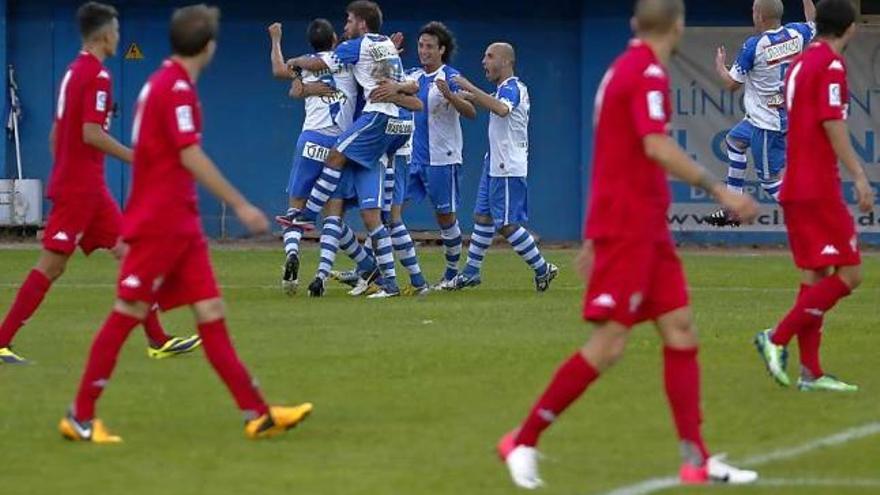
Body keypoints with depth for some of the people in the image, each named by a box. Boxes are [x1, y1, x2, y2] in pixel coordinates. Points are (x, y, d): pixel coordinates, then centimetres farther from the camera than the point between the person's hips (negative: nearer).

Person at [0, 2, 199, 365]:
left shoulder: (74, 72, 14)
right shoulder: (97, 75, -13)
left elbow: (55, 134, 19)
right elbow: (91, 133, -22)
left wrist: (63, 177, 25)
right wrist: (136, 158, -14)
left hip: (88, 187, 10)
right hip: (81, 187, -10)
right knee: (51, 264, -7)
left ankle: (157, 340, 6)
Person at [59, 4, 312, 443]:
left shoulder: (162, 83, 15)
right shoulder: (177, 88, -14)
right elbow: (191, 158, -20)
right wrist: (240, 205, -18)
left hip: (180, 225, 10)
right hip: (159, 224, -10)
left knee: (211, 312, 3)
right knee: (127, 314, -4)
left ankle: (257, 414, -1)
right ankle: (80, 417, 2)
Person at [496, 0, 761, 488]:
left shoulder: (623, 69, 16)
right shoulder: (648, 73, -13)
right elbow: (657, 147, -26)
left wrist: (594, 238, 25)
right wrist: (719, 190, -24)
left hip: (647, 230, 10)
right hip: (627, 228, -10)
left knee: (681, 331, 4)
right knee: (608, 344, -9)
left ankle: (696, 460, 1)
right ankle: (523, 441, -2)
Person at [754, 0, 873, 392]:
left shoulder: (800, 65, 16)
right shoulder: (831, 65, -10)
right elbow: (832, 125, -18)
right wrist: (860, 177, -19)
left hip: (795, 187, 9)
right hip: (820, 189, -9)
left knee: (814, 277, 9)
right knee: (848, 274, -6)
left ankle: (810, 371, 5)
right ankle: (778, 338, -12)